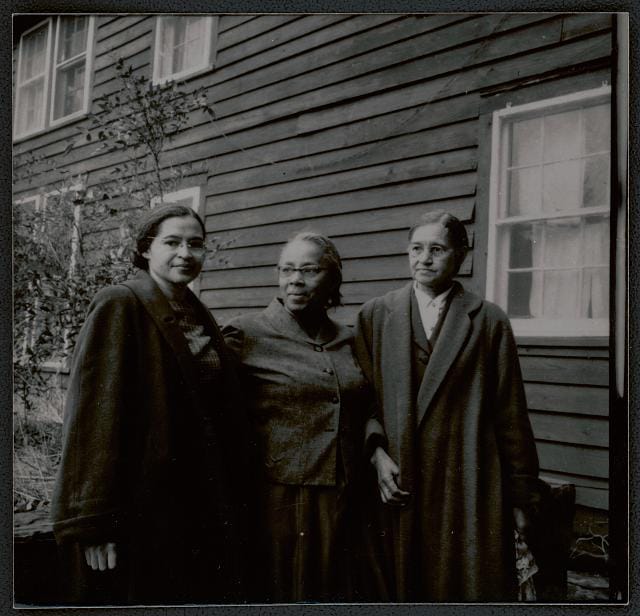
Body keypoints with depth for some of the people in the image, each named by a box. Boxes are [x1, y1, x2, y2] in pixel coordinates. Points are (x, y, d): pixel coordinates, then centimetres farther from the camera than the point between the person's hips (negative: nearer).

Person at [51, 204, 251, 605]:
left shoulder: (199, 317, 11)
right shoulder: (119, 307, -9)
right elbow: (95, 415, -16)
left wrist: (233, 505, 9)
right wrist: (94, 522, -19)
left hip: (203, 508, 7)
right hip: (142, 508, -6)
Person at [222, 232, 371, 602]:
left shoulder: (349, 340, 9)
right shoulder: (246, 335, -5)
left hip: (342, 502, 4)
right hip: (278, 499, -4)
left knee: (333, 592, 13)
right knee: (278, 594, 7)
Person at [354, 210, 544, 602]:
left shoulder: (490, 321, 2)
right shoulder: (375, 315, 7)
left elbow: (510, 416, 3)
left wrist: (521, 495, 4)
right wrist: (377, 452, -9)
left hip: (468, 487, -1)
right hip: (397, 484, 1)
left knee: (469, 586, 6)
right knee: (402, 589, 9)